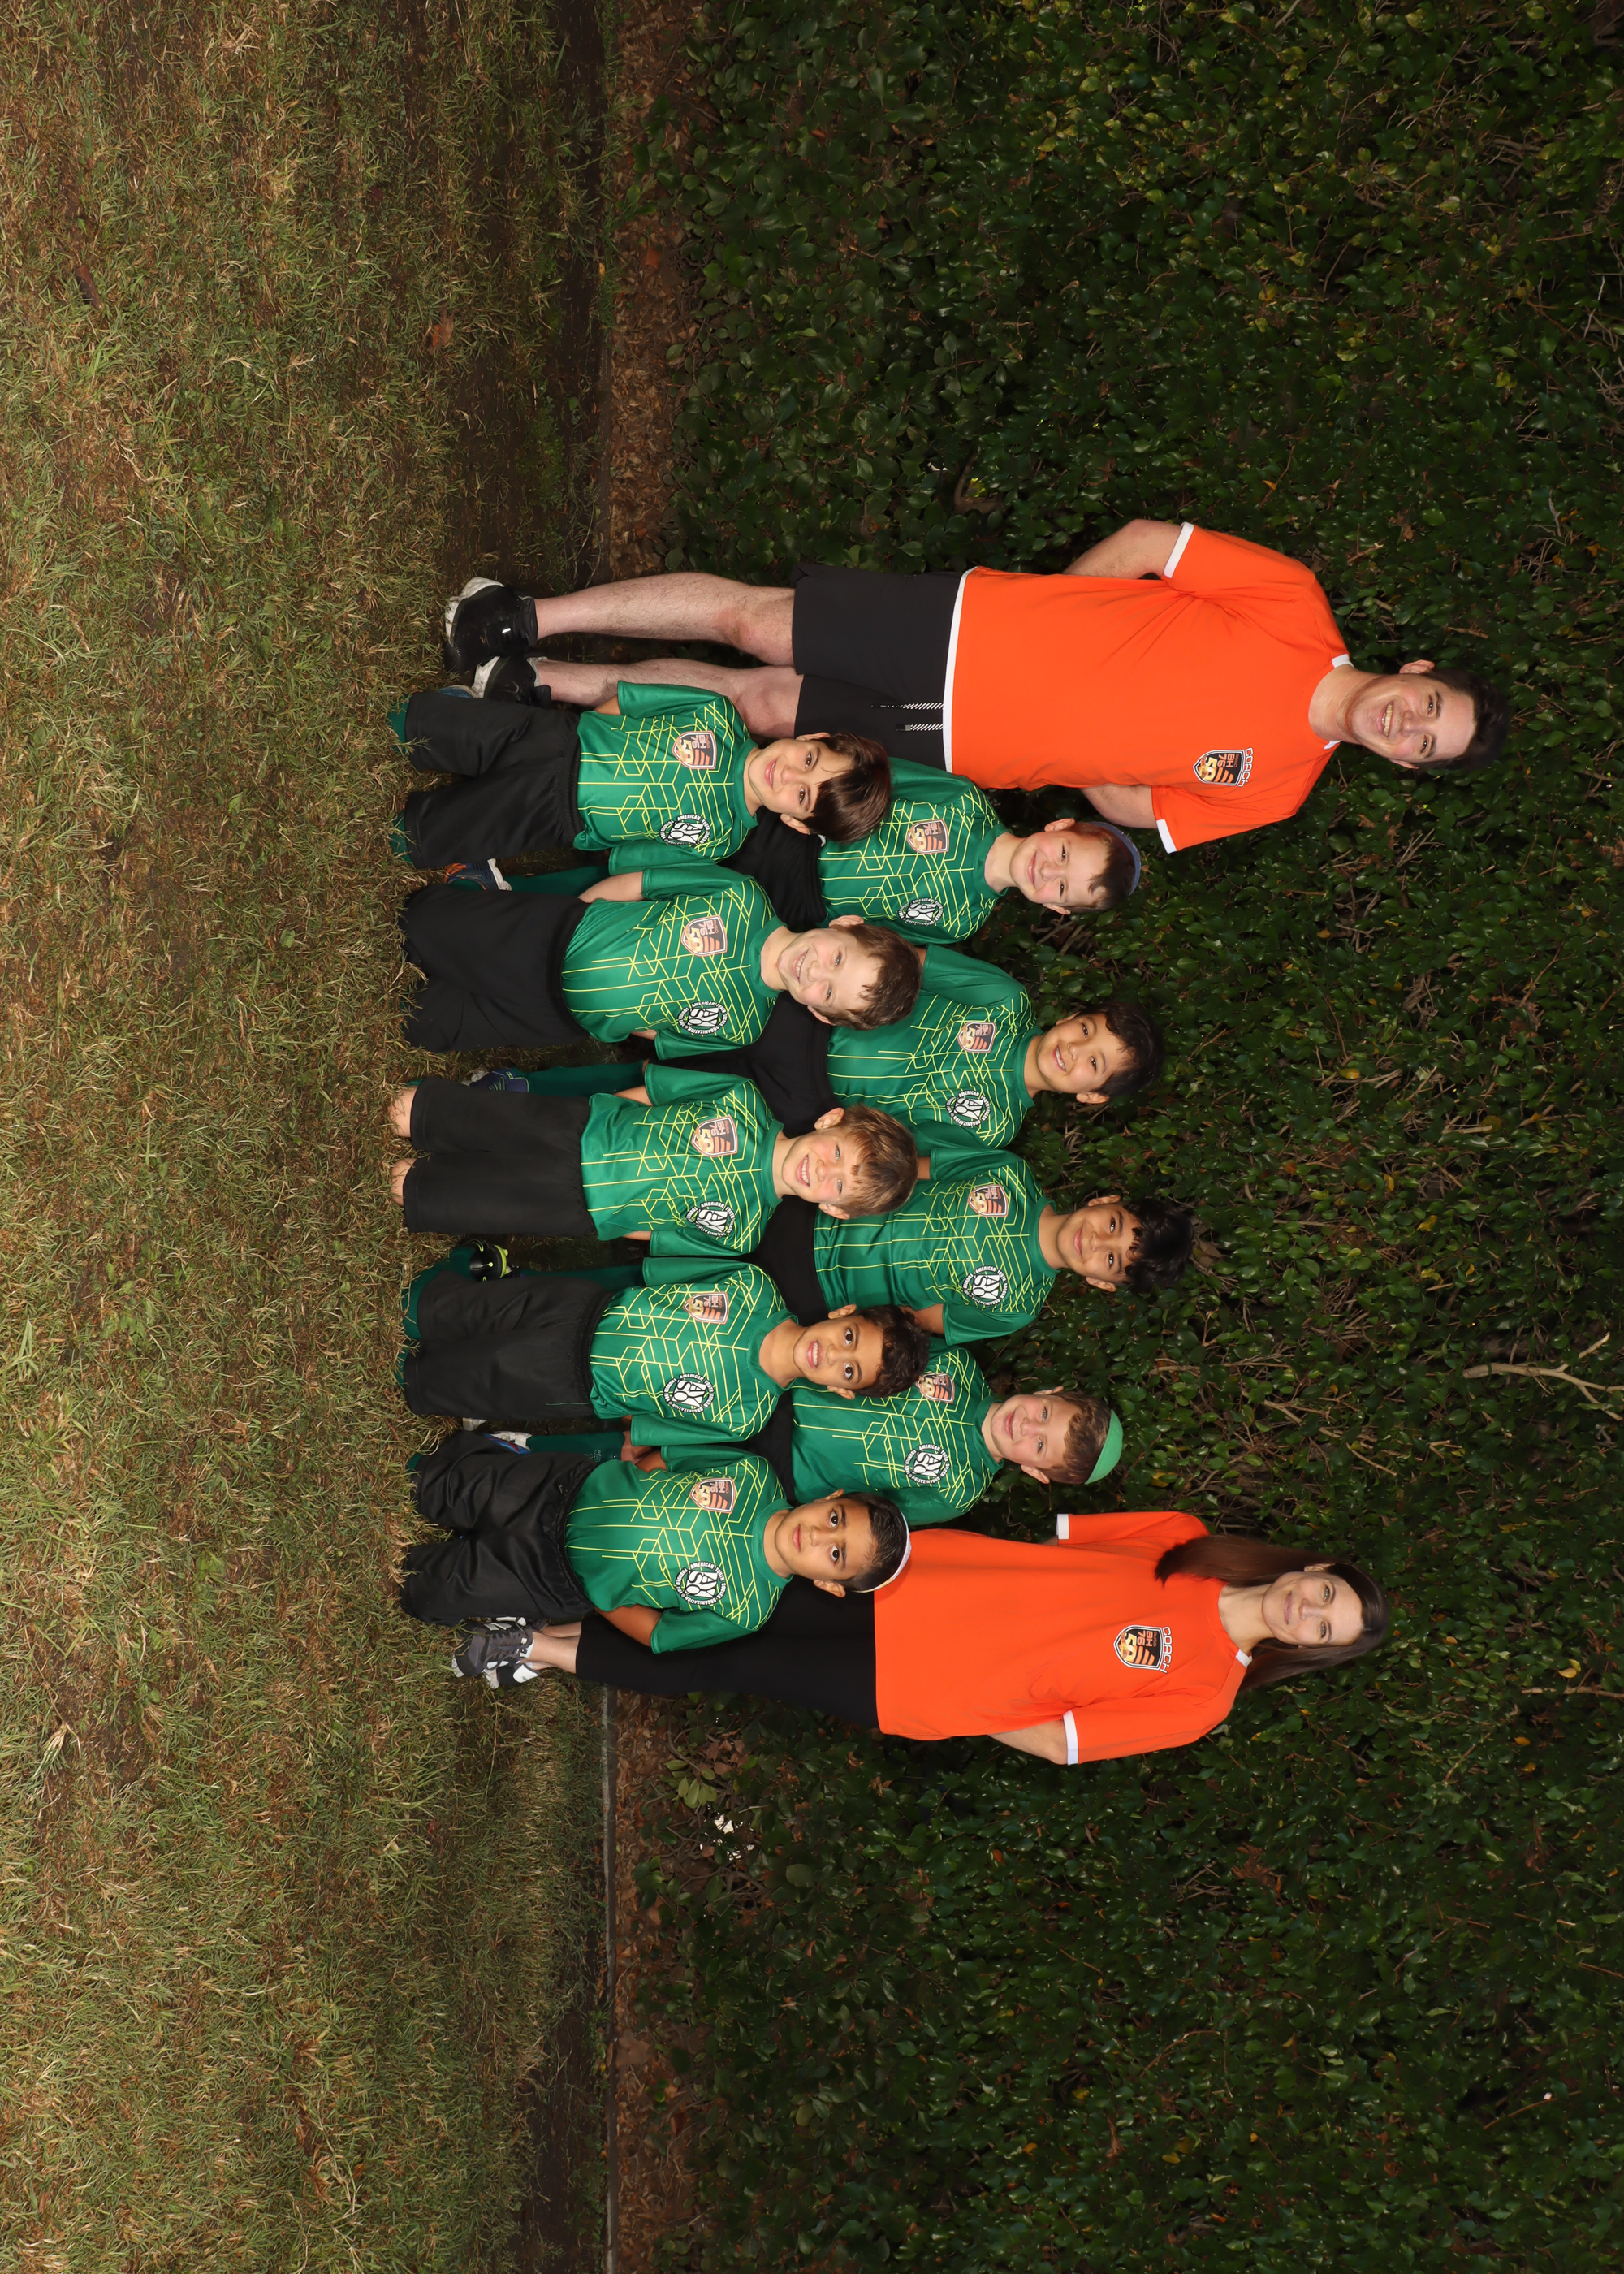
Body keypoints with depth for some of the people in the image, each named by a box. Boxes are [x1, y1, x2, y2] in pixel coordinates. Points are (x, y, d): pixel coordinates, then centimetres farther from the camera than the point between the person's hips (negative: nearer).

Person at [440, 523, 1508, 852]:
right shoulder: (1295, 612, -7)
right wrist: (1040, 617, 1)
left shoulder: (1278, 784, -2)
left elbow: (1131, 808, 4)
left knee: (764, 705, -5)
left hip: (972, 743, 1)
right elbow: (1147, 541, 0)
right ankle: (532, 621, 5)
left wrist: (1052, 727, -2)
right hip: (970, 628, -1)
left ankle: (552, 687, 10)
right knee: (756, 619, -10)